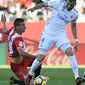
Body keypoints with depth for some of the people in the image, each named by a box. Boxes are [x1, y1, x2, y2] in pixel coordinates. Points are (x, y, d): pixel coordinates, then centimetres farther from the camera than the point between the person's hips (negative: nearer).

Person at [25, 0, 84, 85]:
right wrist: (33, 8, -28)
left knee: (70, 52, -18)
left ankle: (77, 78, -18)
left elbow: (73, 26, 18)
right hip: (48, 33, -3)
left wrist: (76, 40, 17)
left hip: (61, 34, 3)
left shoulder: (75, 14, 2)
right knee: (41, 57, -9)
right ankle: (30, 75, 16)